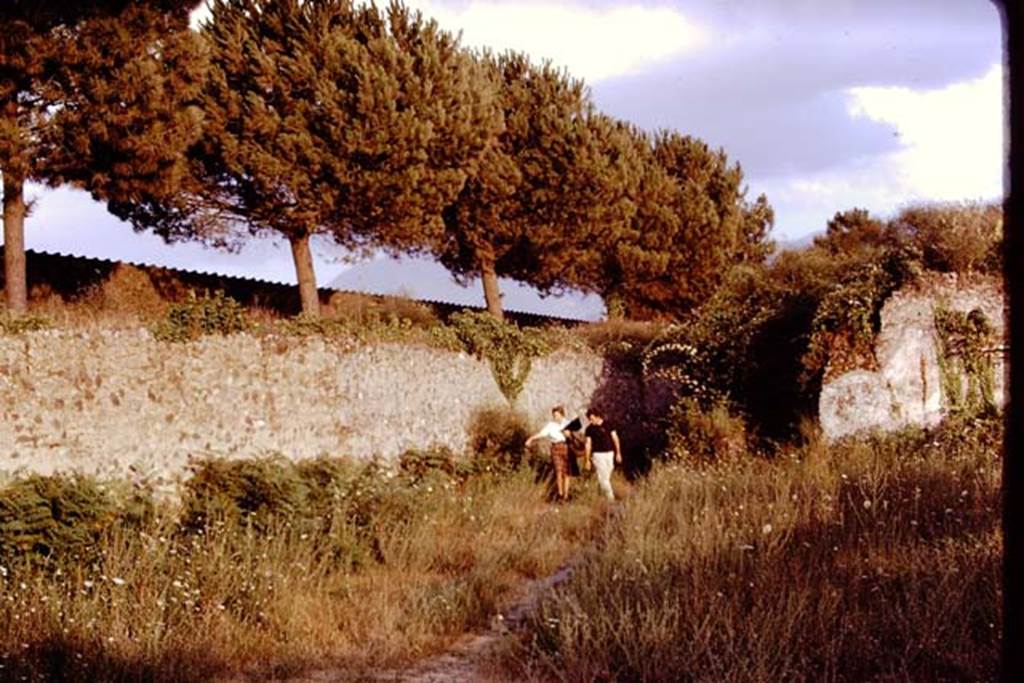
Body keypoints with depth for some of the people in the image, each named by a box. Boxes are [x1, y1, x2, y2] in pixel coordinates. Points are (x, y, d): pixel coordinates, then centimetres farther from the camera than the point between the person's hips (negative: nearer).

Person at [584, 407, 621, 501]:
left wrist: (618, 453, 3)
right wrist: (587, 460, -1)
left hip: (609, 453, 2)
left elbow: (615, 439, 7)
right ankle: (610, 497, -9)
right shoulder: (589, 429, 0)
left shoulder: (608, 425, 2)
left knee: (606, 477, 3)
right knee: (603, 477, -9)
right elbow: (588, 444, 1)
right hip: (598, 454, -2)